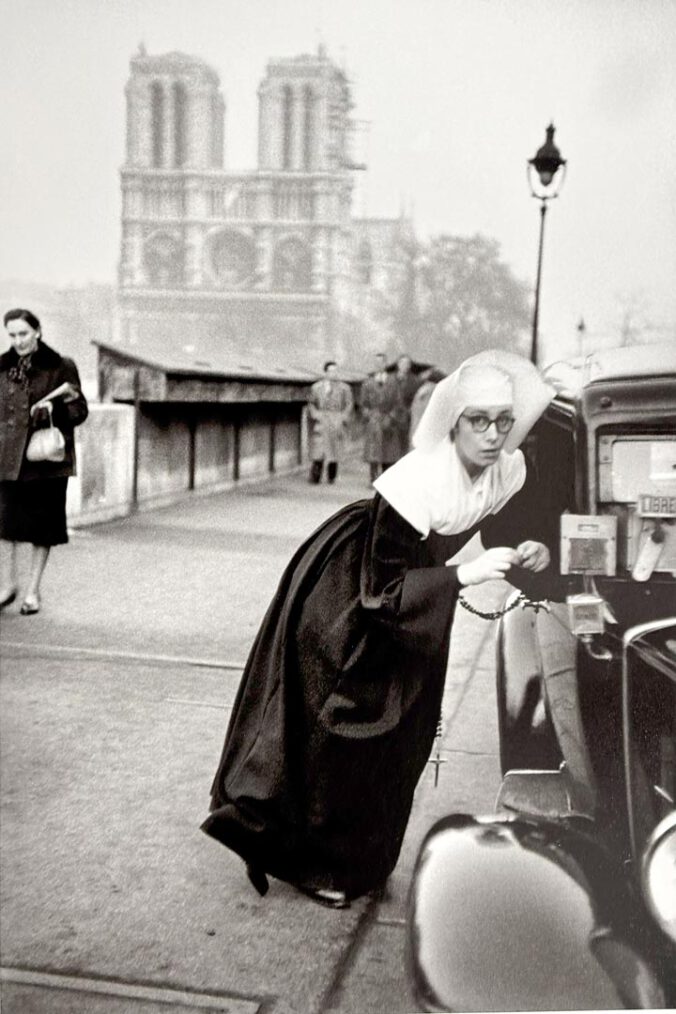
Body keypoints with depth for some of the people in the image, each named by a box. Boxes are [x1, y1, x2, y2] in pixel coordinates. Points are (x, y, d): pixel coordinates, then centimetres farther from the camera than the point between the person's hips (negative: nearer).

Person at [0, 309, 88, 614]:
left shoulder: (62, 367, 0)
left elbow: (80, 410, 0)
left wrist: (54, 408, -18)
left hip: (48, 456, -2)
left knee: (43, 524, 4)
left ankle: (33, 590, 16)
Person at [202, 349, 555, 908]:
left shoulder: (509, 469, -15)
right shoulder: (414, 484, -37)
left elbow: (513, 531, 2)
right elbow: (381, 591, -31)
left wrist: (530, 552, -20)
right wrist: (464, 574, -38)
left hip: (411, 594, 7)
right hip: (344, 600, -7)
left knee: (399, 734, 16)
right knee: (336, 733, 3)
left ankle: (361, 857, 38)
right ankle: (312, 861, 26)